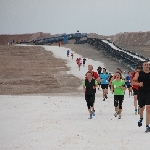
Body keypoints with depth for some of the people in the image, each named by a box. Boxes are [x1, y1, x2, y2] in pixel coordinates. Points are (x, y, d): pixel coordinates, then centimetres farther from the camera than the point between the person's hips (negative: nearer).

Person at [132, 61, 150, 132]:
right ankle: (141, 118, 48)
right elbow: (133, 81, -1)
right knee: (141, 108, 14)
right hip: (141, 93, 1)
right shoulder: (139, 74, 1)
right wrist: (138, 83, -18)